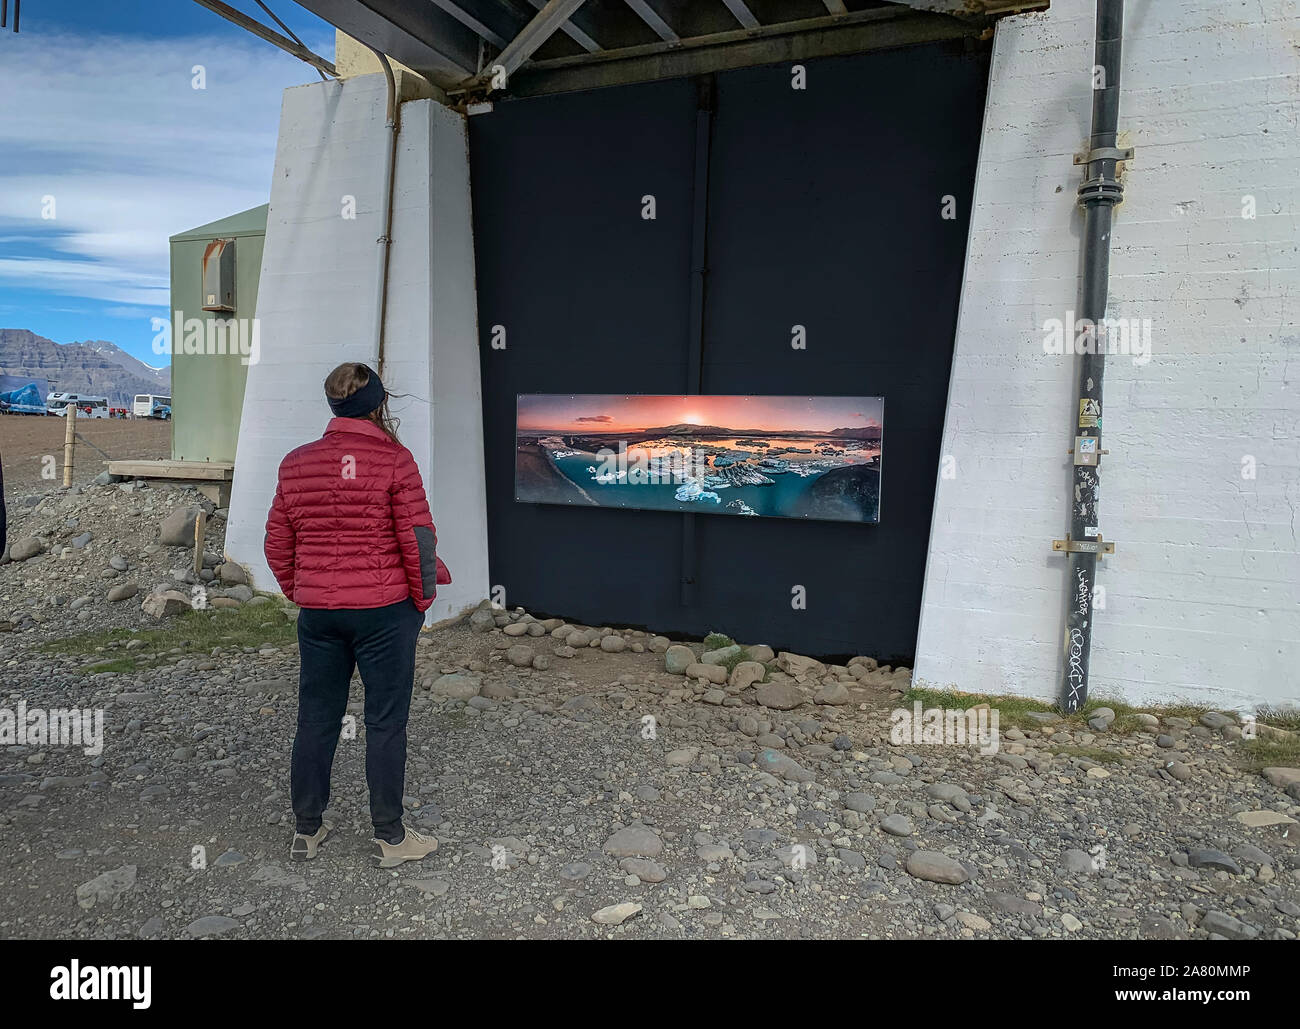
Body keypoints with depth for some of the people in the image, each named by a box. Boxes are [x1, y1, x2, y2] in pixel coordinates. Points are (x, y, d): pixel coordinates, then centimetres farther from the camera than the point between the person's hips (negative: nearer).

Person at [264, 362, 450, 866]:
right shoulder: (394, 460, -11)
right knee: (386, 722, 6)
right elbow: (418, 537, -13)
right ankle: (390, 838, 17)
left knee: (316, 719, 15)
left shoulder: (296, 463, 4)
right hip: (384, 610, -4)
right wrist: (423, 597, 0)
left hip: (317, 612, 5)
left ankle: (306, 830, 29)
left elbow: (277, 545, 9)